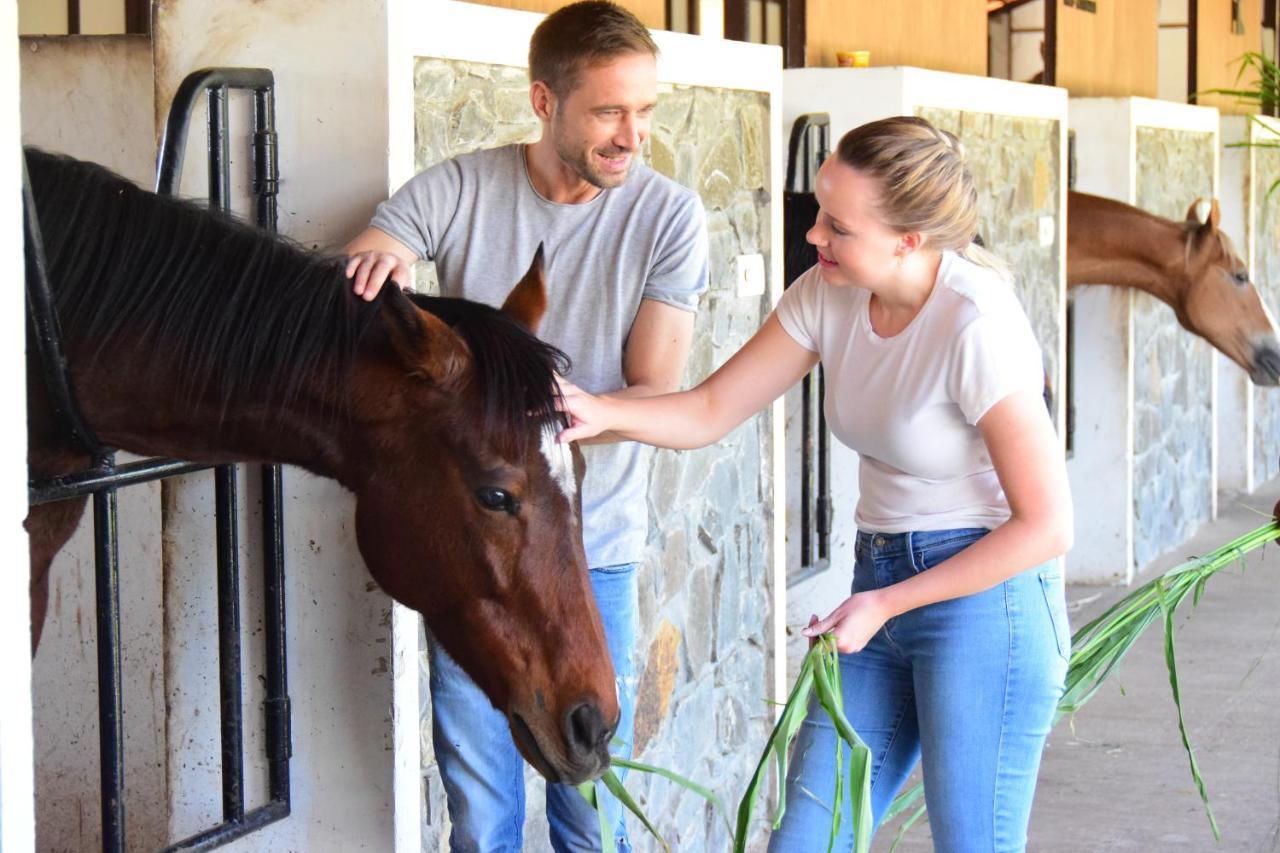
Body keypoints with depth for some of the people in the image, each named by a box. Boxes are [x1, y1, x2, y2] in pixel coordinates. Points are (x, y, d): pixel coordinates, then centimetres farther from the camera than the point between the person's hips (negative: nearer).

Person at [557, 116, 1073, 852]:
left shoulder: (976, 324, -23)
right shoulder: (828, 295, -3)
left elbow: (1046, 527, -20)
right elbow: (710, 413, 3)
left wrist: (886, 604, -16)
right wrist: (601, 414, -16)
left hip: (985, 595, -7)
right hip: (880, 579, 7)